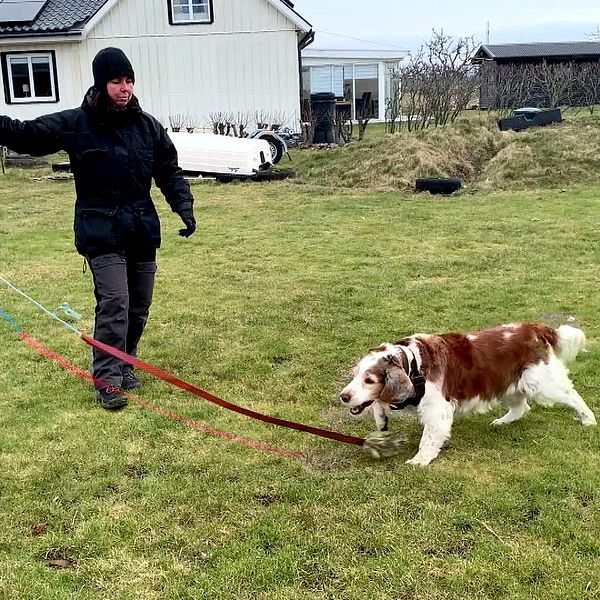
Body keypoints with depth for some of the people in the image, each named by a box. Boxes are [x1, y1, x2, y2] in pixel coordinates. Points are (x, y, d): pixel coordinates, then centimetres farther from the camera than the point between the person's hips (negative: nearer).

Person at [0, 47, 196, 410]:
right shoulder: (75, 124, -4)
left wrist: (184, 207, -1)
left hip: (143, 231, 4)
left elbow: (169, 171, 12)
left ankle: (124, 365, 30)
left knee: (139, 306, 11)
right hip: (101, 232, -4)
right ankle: (106, 380, -1)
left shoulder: (147, 125, 6)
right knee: (114, 305, -12)